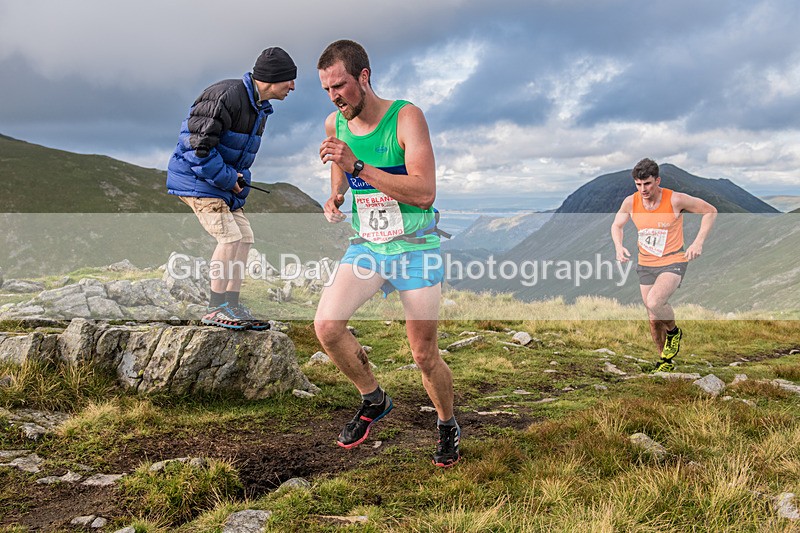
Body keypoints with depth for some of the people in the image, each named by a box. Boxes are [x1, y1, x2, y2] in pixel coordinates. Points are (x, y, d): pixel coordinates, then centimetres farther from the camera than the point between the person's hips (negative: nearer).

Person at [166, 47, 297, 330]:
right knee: (230, 236, -18)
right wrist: (227, 179, -19)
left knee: (245, 237, 6)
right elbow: (198, 145, -26)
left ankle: (232, 305, 14)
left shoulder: (260, 108, 10)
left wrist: (239, 177, 4)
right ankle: (215, 309, -8)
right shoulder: (225, 96, -22)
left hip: (225, 182, 10)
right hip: (196, 179, -10)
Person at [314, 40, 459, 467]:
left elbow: (424, 193, -26)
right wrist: (335, 198, 1)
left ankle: (447, 426, 31)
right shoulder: (334, 124, 2)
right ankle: (373, 400, 8)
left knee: (425, 356, 1)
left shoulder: (406, 116, -15)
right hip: (366, 244, 4)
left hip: (416, 248, -4)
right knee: (326, 325, -18)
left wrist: (357, 166, -30)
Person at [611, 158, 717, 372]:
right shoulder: (631, 202, -8)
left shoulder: (675, 200, -17)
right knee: (654, 320, 9)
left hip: (673, 262, -4)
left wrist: (698, 242, -14)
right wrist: (619, 246, -8)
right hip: (645, 265, 4)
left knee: (654, 302, -30)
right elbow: (616, 225, 11)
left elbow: (710, 211, -4)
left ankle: (674, 332, 2)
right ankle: (666, 360, 32)